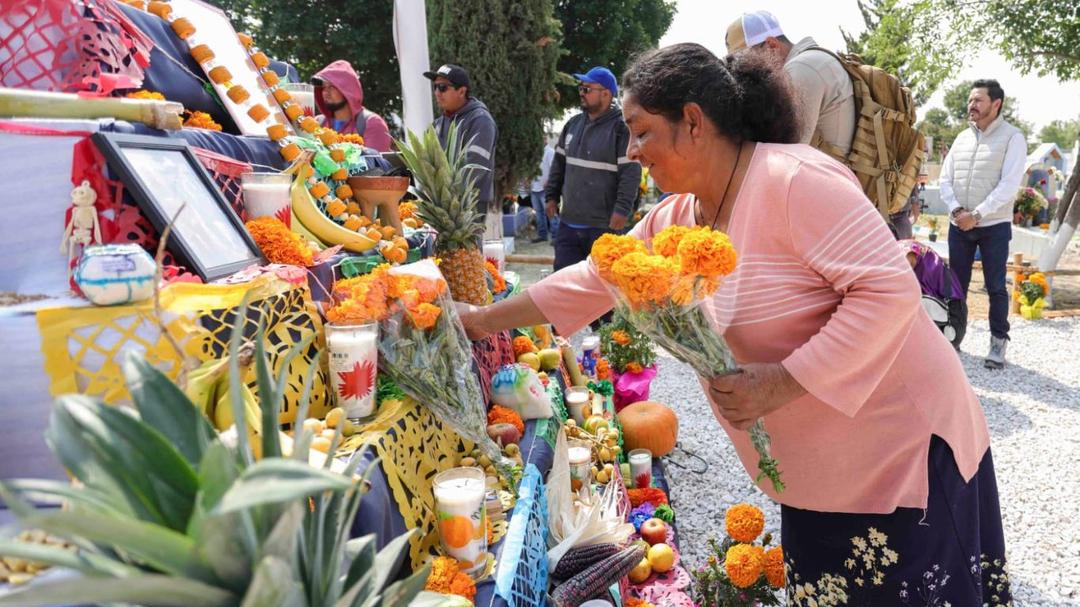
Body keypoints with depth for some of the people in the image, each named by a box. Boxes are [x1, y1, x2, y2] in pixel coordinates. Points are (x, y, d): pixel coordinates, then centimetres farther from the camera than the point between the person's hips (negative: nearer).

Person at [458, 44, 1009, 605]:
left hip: (903, 451, -7)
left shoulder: (793, 180, -20)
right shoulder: (674, 221, 6)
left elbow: (889, 289, -24)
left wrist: (783, 383, -27)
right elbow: (593, 281, 13)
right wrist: (483, 320, 15)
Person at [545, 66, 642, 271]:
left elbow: (631, 174, -14)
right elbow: (559, 164, 19)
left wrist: (622, 210, -18)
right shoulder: (573, 124, 11)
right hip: (568, 222, 6)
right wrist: (552, 196, 14)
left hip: (603, 226, -6)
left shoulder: (621, 129, -10)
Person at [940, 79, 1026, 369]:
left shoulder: (1013, 137, -4)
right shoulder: (962, 138, 11)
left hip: (994, 226, -4)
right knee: (957, 284, 8)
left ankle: (999, 342, 11)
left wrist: (976, 215, -18)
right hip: (959, 225, 4)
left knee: (995, 287, 0)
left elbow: (1009, 185, -13)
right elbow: (945, 178, 7)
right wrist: (956, 210, -9)